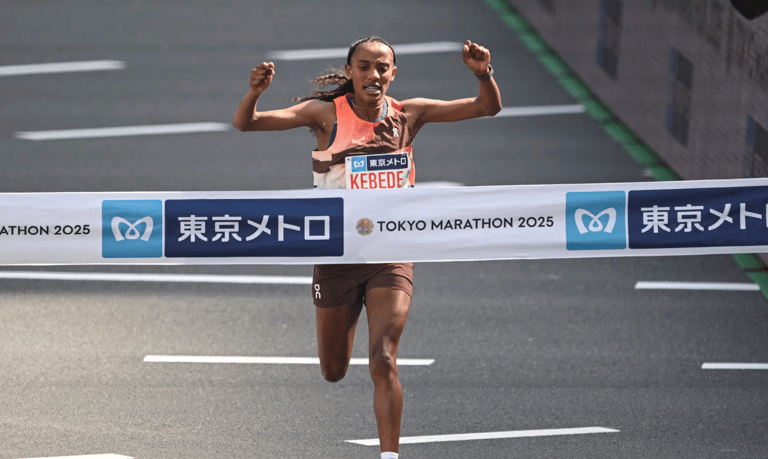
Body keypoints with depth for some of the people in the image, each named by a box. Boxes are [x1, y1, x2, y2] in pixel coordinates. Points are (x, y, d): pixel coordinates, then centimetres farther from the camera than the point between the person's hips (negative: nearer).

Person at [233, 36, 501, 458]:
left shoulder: (407, 115, -3)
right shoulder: (327, 114, -8)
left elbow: (488, 108, -5)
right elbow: (245, 123, -15)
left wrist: (483, 74, -26)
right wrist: (255, 92, -36)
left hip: (390, 257, -1)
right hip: (336, 258, 1)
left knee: (382, 363, -18)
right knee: (333, 372, 17)